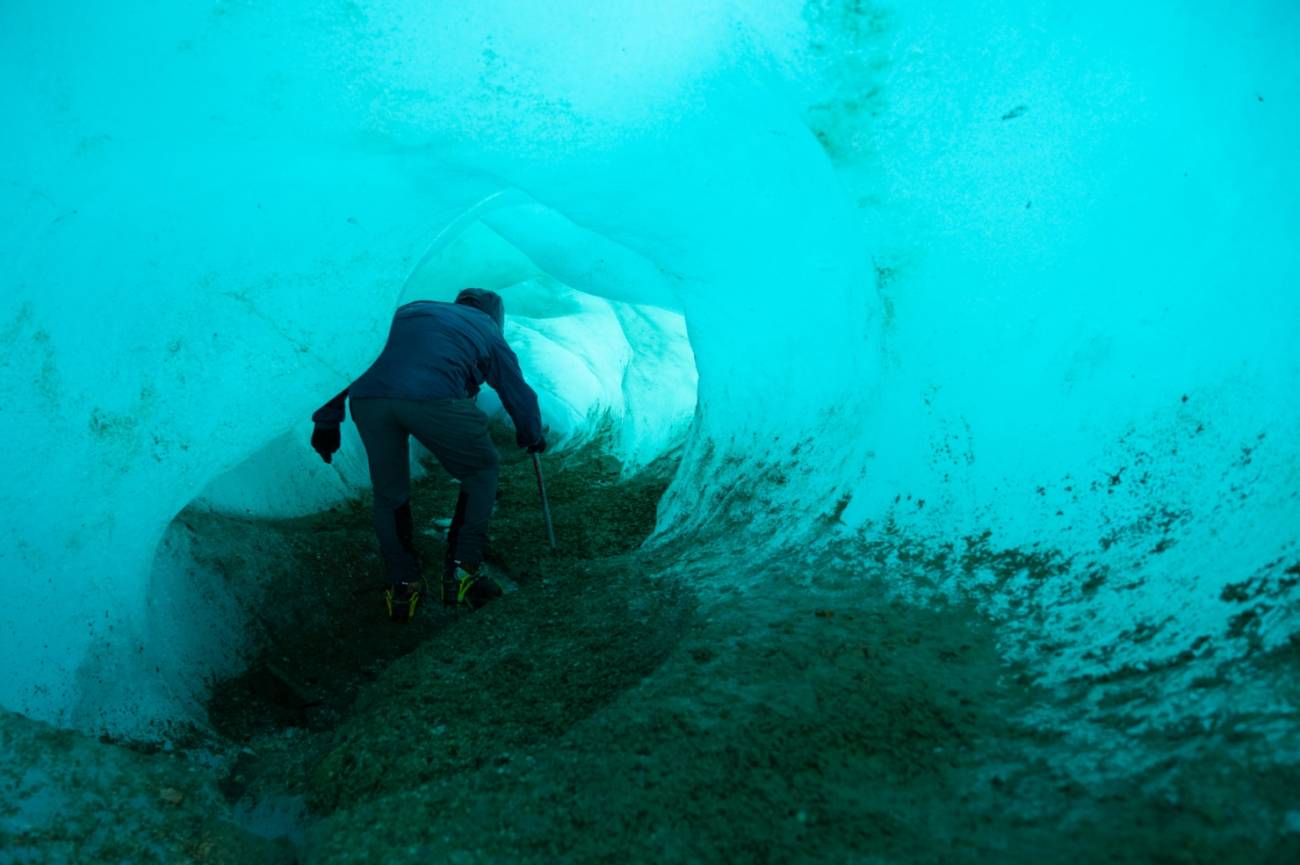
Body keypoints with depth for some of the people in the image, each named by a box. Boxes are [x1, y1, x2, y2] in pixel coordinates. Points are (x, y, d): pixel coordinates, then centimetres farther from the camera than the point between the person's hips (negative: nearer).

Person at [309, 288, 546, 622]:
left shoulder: (410, 311, 37)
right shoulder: (489, 332, 29)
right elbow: (520, 394, 33)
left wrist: (327, 420, 33)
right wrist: (533, 438, 52)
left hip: (367, 397, 3)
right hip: (434, 398, -3)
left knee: (389, 493, 24)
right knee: (481, 472, 22)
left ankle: (402, 587, 26)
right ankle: (461, 573, 17)